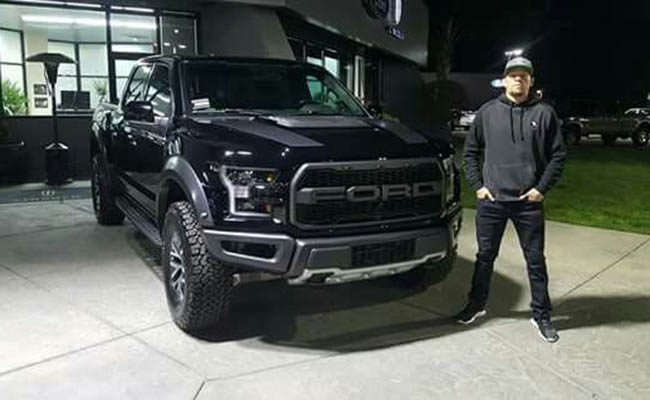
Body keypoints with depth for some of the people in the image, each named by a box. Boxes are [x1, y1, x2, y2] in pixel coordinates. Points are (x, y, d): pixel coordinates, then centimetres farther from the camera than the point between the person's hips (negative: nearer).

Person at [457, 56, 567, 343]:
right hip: (491, 201, 1)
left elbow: (558, 155, 3)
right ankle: (476, 304, 29)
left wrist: (542, 188, -6)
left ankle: (541, 314, 22)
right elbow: (470, 151, 9)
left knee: (535, 260, 8)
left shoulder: (544, 113, 2)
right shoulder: (487, 112, 4)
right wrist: (477, 185, 1)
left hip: (529, 202, 0)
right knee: (485, 256, 12)